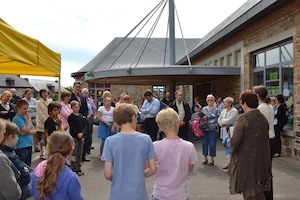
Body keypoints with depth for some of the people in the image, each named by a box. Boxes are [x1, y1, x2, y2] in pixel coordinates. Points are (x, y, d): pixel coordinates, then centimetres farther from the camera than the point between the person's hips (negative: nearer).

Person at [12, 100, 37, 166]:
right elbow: (27, 130, -20)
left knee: (28, 166, 14)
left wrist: (27, 132, -11)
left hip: (29, 145, 8)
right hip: (21, 147, -7)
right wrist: (29, 118, -11)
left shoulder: (26, 118, 13)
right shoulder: (17, 119, -11)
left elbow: (34, 131, 9)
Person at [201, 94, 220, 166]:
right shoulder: (203, 109, 10)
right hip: (204, 129, 3)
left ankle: (212, 158, 16)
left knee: (212, 144, 1)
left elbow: (217, 119, -5)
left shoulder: (216, 110, 0)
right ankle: (205, 158, 22)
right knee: (204, 143, 7)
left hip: (213, 129, -3)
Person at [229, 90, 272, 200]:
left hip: (246, 161, -7)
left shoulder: (243, 118, -18)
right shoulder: (263, 118, 4)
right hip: (262, 161, 7)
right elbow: (265, 138, 11)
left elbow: (235, 140, -20)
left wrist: (233, 151, -1)